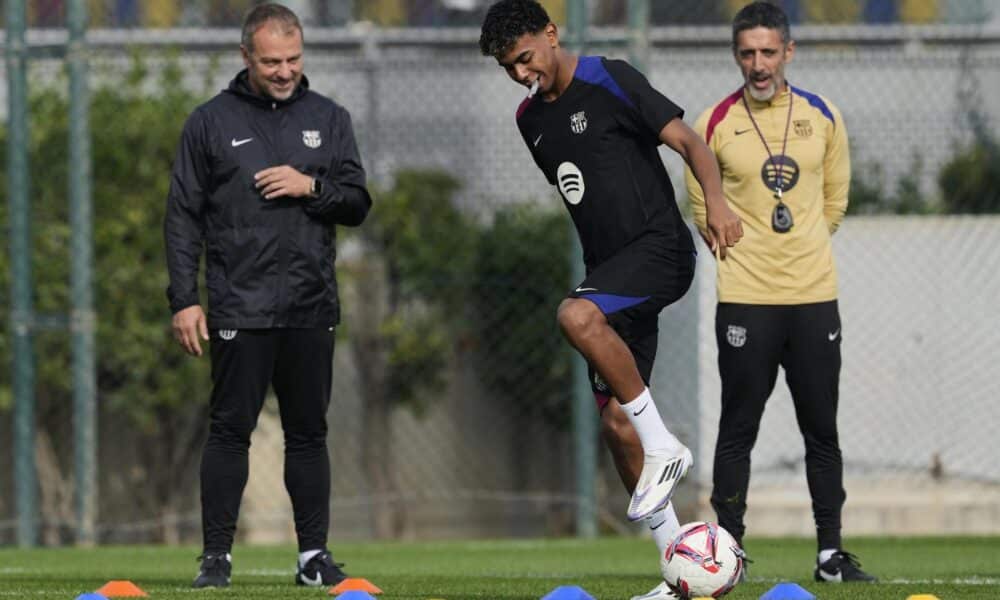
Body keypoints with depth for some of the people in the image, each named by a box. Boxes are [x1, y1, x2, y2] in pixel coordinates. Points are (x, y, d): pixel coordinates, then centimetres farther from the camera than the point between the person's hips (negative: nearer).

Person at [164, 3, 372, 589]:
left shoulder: (329, 118, 10)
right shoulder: (212, 122, 3)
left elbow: (358, 204, 9)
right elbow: (184, 217, 2)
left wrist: (312, 186, -11)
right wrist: (184, 299, -5)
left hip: (312, 308, 3)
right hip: (240, 309, -3)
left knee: (309, 433, 6)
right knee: (230, 431, -3)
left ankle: (315, 554, 11)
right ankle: (217, 555, 2)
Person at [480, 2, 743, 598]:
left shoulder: (609, 81, -7)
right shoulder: (531, 119, 15)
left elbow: (686, 140, -14)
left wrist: (717, 201, -30)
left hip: (660, 247, -8)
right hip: (610, 269, 8)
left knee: (577, 316, -35)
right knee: (615, 422, 2)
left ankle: (664, 446, -22)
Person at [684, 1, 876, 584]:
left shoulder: (823, 118, 3)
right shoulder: (715, 124, -3)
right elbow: (702, 205, 10)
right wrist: (737, 251, 10)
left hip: (814, 295, 2)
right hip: (745, 297, -2)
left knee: (822, 430, 5)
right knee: (738, 429, -1)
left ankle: (831, 552, 11)